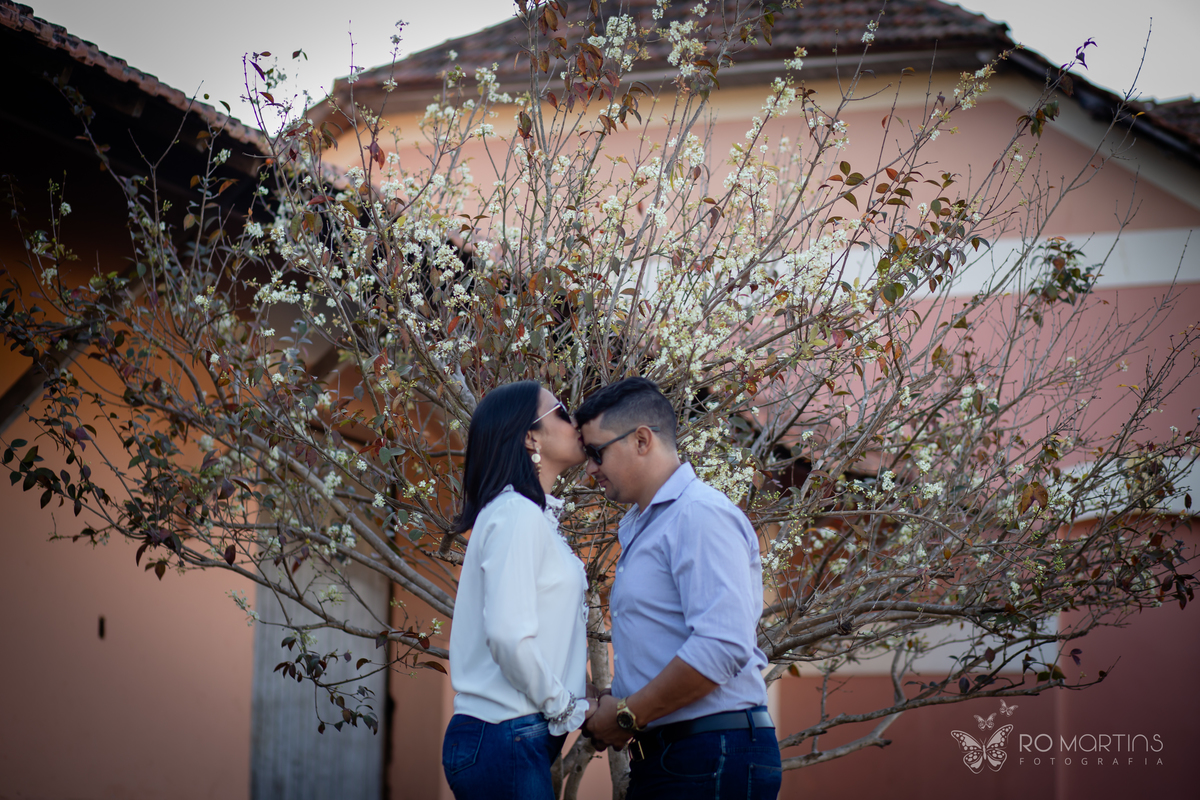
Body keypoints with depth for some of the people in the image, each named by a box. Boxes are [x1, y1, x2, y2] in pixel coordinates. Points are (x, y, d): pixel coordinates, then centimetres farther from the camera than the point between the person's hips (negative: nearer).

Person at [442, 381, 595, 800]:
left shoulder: (534, 516, 18)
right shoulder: (517, 514, -12)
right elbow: (509, 635, -22)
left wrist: (578, 704, 8)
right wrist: (569, 708, -11)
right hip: (506, 740, -9)